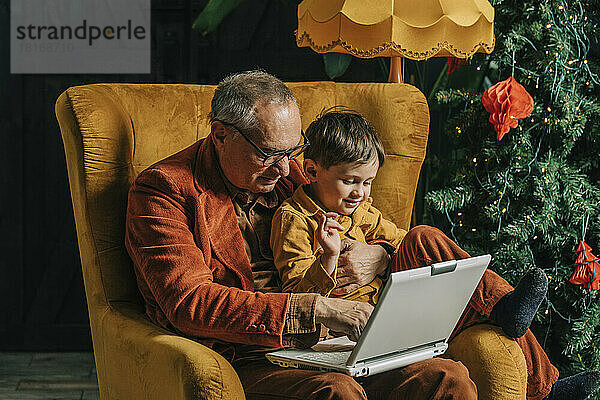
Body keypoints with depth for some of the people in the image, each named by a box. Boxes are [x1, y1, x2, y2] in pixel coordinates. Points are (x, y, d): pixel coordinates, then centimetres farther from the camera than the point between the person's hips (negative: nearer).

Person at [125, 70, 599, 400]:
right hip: (246, 359, -6)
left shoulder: (286, 173, 17)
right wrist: (317, 308, -26)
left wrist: (379, 256, -2)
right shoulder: (163, 189, -4)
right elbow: (189, 303, -19)